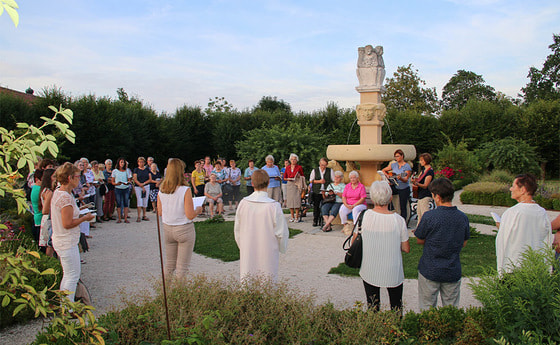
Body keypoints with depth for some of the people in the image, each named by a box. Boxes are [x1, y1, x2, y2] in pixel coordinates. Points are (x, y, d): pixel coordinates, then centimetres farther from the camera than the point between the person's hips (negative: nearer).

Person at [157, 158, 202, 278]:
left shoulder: (161, 190, -2)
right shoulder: (185, 190, -18)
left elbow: (160, 212, 7)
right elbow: (190, 215, -18)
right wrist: (198, 210, 2)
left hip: (167, 229, 5)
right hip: (184, 229, -5)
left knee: (169, 264, 19)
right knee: (182, 266, 6)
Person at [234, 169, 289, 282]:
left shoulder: (243, 203, -8)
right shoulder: (274, 206, -18)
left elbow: (237, 230, 5)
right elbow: (281, 233, -10)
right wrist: (282, 248, 9)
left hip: (247, 254, 3)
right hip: (268, 254, -3)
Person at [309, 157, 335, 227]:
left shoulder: (330, 171, 8)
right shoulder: (314, 171, 9)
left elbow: (334, 181, 7)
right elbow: (311, 180, 8)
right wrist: (319, 181, -6)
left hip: (326, 192, -1)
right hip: (316, 192, 1)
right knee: (316, 206, 1)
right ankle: (315, 221, 11)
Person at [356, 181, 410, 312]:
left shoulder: (364, 216, -16)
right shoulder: (398, 220, -17)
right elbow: (406, 249, -7)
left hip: (369, 272, 1)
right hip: (393, 273, -1)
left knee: (372, 307, 20)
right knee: (396, 308, 21)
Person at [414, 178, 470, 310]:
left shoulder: (429, 216, -18)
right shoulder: (463, 218, -6)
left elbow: (420, 240, -6)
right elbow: (463, 243, 7)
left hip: (430, 271, -3)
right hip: (453, 272, 3)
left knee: (427, 310, 13)